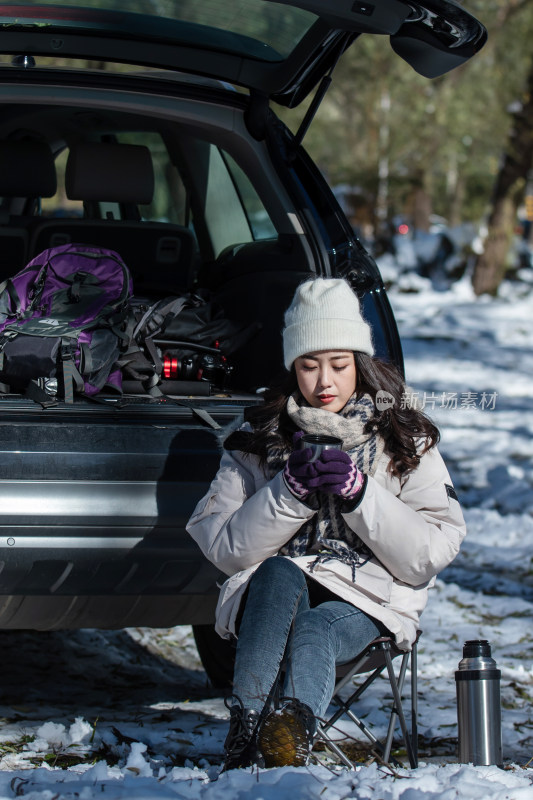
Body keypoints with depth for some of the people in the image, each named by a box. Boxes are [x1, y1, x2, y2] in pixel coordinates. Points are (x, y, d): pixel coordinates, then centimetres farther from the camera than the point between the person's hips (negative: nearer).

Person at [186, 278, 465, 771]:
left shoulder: (404, 439, 8)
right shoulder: (257, 438, 11)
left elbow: (432, 552, -2)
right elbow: (224, 548, 2)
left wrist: (360, 493, -13)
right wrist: (289, 492, -11)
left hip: (366, 602, -1)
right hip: (271, 596, 1)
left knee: (314, 633, -35)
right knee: (279, 575, -35)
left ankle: (287, 746, -64)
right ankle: (245, 745, -49)